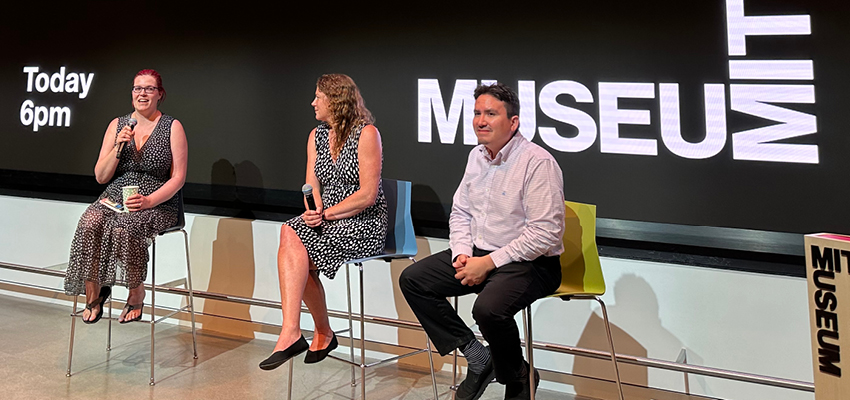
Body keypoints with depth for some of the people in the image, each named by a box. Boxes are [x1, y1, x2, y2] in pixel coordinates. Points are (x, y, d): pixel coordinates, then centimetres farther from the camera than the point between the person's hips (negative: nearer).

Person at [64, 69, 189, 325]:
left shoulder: (172, 127, 2)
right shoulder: (117, 125, 12)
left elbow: (178, 177, -3)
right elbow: (101, 177, 9)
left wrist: (149, 201, -18)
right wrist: (118, 147, -7)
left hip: (157, 204, -3)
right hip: (114, 198, 4)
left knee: (124, 228, -35)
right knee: (90, 223, -29)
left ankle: (137, 294, -13)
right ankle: (93, 295, -14)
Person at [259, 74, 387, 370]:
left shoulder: (366, 133, -7)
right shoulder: (317, 136, 15)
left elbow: (368, 195, -13)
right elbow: (312, 189, 9)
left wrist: (326, 213, -15)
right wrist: (313, 212, -13)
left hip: (364, 226, -6)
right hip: (326, 223, 6)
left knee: (290, 236, -25)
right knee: (294, 246, -24)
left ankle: (291, 332, -25)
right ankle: (323, 333, -13)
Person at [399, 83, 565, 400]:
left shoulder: (537, 163, -18)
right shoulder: (477, 156, 8)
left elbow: (545, 234, -22)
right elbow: (460, 212, 16)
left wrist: (488, 263, -20)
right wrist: (462, 254, -3)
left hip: (529, 262, -8)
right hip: (478, 254, 8)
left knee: (488, 308, -35)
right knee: (412, 279, -1)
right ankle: (477, 357, 3)